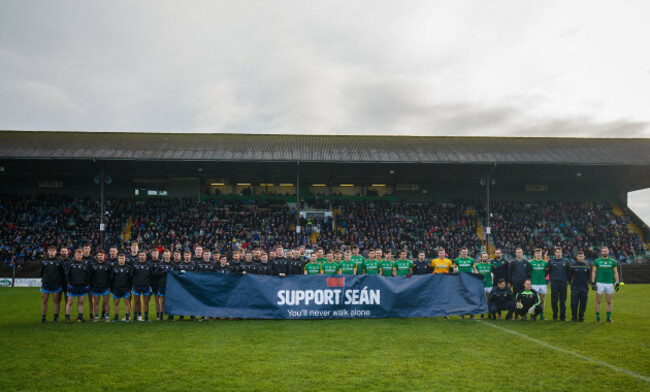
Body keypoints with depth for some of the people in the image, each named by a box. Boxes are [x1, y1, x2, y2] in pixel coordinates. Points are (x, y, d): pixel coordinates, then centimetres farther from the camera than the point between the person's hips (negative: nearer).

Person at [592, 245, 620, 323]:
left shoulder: (613, 261, 8)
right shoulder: (597, 261, 4)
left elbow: (615, 273, 11)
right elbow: (593, 272, 5)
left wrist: (617, 283, 5)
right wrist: (593, 283, -2)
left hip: (610, 284, 1)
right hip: (599, 284, -1)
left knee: (609, 302, 6)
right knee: (598, 301, 0)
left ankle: (608, 318, 15)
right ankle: (597, 317, 7)